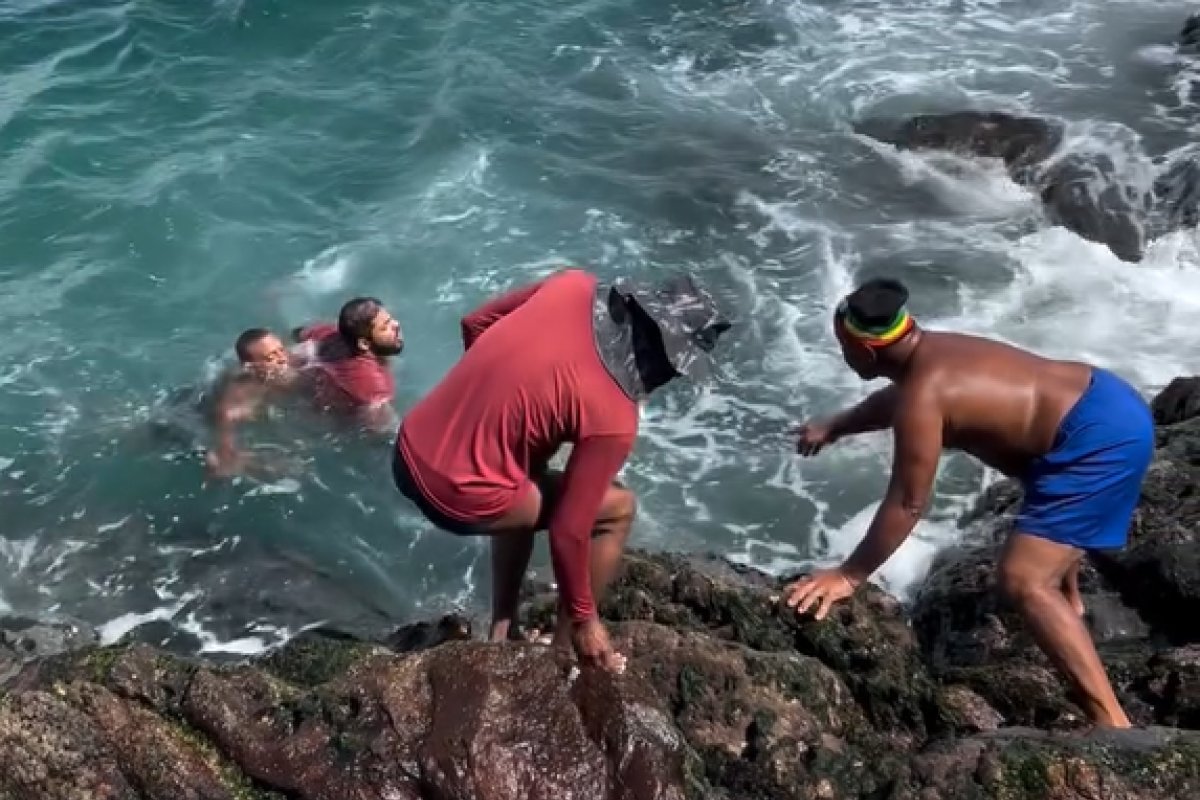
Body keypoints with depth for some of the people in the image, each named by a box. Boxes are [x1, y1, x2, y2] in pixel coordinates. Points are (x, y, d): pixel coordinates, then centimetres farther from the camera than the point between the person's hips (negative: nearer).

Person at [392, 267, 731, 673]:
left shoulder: (575, 285, -2)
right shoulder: (613, 416, -18)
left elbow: (475, 323, 11)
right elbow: (568, 531, -12)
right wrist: (584, 618, 4)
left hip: (409, 450, 7)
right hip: (453, 496, -7)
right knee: (617, 507, 8)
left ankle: (502, 633, 37)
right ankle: (565, 650, 20)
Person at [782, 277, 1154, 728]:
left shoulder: (923, 396, -21)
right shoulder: (931, 351, 9)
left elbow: (907, 504, -17)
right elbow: (893, 399, 33)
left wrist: (848, 575, -8)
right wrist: (833, 429, 47)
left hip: (1098, 439, -11)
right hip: (1107, 400, 11)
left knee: (1022, 581, -16)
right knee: (1048, 507, 41)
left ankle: (1111, 724, -17)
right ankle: (1070, 600, 64)